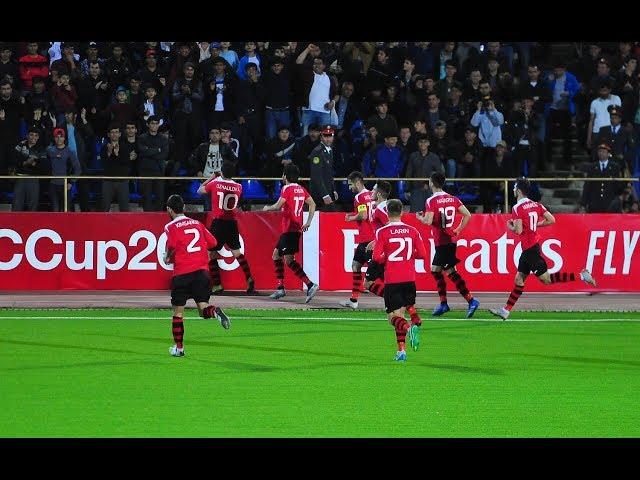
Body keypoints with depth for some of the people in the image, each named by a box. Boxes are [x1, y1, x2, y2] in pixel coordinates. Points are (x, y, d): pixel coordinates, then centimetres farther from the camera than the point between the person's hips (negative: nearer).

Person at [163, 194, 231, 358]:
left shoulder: (171, 227, -2)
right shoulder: (197, 224, 13)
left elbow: (171, 245, -16)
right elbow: (212, 242, 14)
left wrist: (167, 257, 4)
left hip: (182, 273, -4)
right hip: (201, 270, 4)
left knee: (178, 312, 9)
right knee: (202, 308, 6)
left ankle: (178, 347, 14)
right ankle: (215, 311, -28)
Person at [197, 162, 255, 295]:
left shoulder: (215, 184, -5)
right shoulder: (238, 187, 4)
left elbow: (200, 190, 11)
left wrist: (211, 177, 23)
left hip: (218, 222, -4)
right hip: (233, 223, 4)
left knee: (212, 252, 6)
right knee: (237, 252, 11)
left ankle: (216, 285, 2)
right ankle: (249, 280, -2)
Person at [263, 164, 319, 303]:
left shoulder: (287, 189, -11)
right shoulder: (301, 190, 12)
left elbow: (278, 206, -18)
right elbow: (312, 204, 11)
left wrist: (267, 208, 2)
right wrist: (308, 223, 13)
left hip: (289, 229, -9)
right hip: (297, 228, 9)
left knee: (289, 260, -11)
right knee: (276, 255, 17)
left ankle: (310, 285, -23)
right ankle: (280, 288, 18)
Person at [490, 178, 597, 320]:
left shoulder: (517, 208, -16)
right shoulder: (535, 205, 8)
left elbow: (519, 231, -23)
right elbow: (551, 220, 5)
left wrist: (510, 227, -2)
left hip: (530, 248, -9)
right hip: (534, 244, 9)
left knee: (546, 279, -7)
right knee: (519, 278, 12)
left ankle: (581, 276, -14)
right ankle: (506, 310, 16)